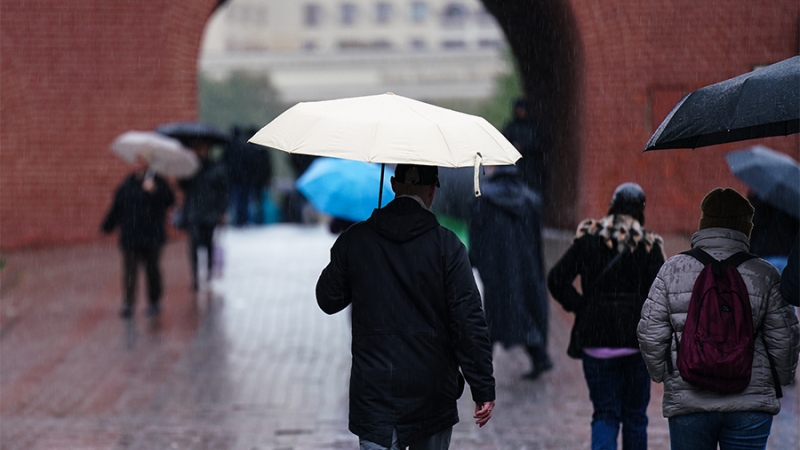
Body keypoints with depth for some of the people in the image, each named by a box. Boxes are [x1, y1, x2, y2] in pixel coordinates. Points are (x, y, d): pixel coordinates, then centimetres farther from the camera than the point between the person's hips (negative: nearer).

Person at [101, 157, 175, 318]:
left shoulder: (157, 182, -3)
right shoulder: (128, 184, 8)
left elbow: (169, 200, -18)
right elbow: (116, 208, 13)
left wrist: (154, 191, -32)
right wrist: (107, 226, 12)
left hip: (152, 236, -2)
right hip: (130, 237, 2)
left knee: (152, 270, 8)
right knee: (130, 270, -4)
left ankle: (154, 303, 22)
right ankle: (128, 304, -6)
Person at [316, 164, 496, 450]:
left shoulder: (354, 240, -2)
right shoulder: (446, 245, -7)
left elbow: (329, 301, 11)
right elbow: (469, 322, -9)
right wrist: (484, 390, -4)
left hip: (373, 391, 0)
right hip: (432, 394, 0)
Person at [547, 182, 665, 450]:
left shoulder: (588, 238, 2)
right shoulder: (648, 244, -3)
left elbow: (557, 280, -2)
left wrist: (580, 307, 7)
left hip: (596, 340, 1)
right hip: (637, 340, -1)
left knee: (604, 414, 6)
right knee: (635, 416, 12)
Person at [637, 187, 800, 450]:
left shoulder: (672, 269, 0)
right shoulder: (764, 274, -2)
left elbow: (651, 333, 1)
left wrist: (662, 376, 17)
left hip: (687, 399, 1)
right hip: (750, 401, 0)